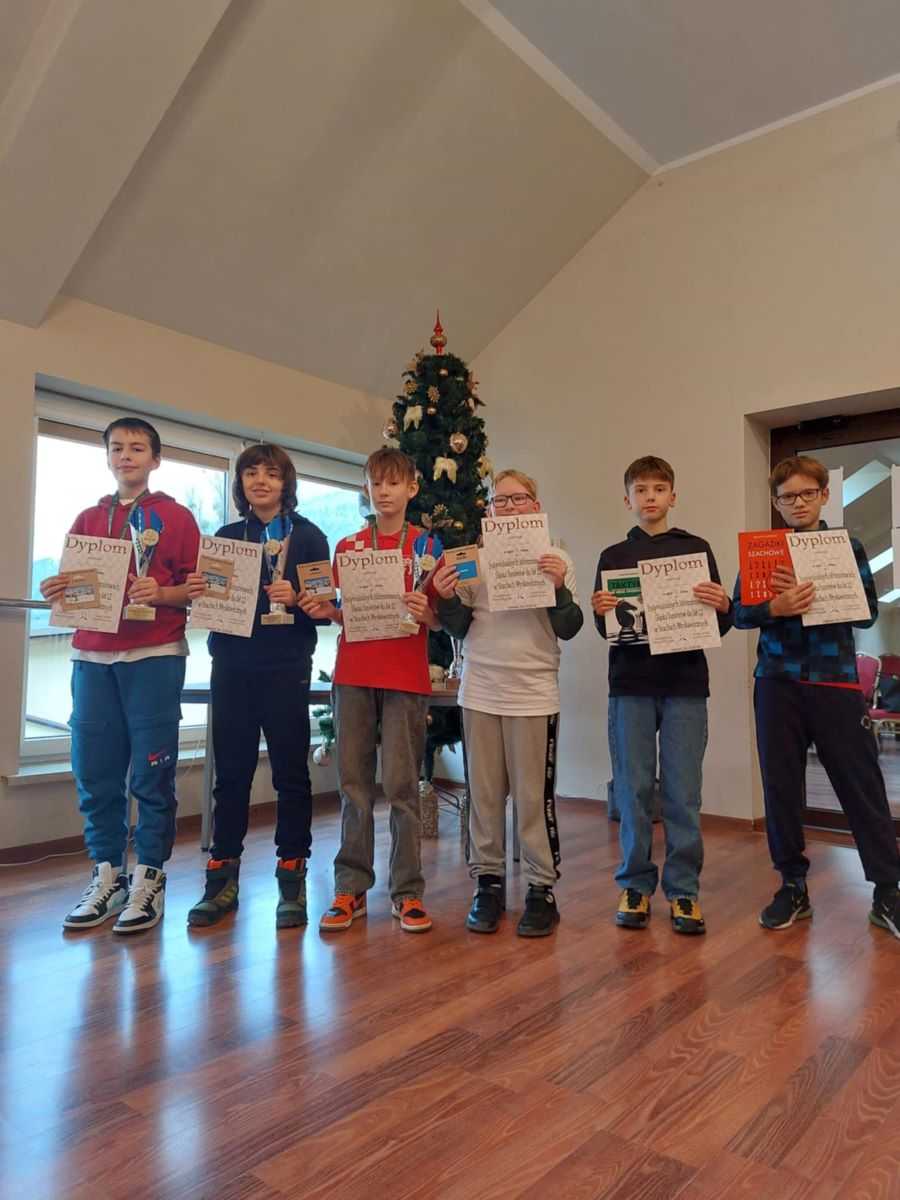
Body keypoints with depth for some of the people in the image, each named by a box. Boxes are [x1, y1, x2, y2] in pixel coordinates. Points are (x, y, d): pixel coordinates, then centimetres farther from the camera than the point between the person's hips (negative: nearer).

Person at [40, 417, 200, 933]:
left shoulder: (176, 516, 5)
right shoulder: (88, 519, 17)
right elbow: (70, 587, 20)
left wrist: (160, 593, -18)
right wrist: (58, 592, -2)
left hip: (155, 655, -4)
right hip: (92, 655, 4)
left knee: (152, 772, -1)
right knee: (95, 771, 6)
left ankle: (150, 878, 12)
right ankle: (107, 876, 20)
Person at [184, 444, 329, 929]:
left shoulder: (308, 537, 3)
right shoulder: (224, 538, 13)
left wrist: (296, 598, -20)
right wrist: (197, 593, -7)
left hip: (286, 669, -3)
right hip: (231, 667, 3)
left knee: (291, 772, 3)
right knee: (231, 772, 7)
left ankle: (292, 878, 14)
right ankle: (222, 879, 18)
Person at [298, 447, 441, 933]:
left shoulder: (425, 545, 4)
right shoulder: (348, 546, 12)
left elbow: (438, 621, 3)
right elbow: (348, 615, 15)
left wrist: (425, 612, -18)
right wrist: (327, 611, -5)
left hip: (405, 678, -2)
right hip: (353, 675, 3)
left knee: (401, 784, -1)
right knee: (354, 783, 6)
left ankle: (407, 892, 11)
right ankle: (351, 889, 16)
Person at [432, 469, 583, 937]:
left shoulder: (554, 559, 2)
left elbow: (568, 629, -3)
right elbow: (459, 628, 7)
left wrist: (559, 588, -19)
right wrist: (446, 598, -11)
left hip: (534, 694, -2)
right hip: (480, 692, 2)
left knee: (534, 795, 3)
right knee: (484, 792, 10)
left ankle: (542, 886, 18)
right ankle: (488, 881, 24)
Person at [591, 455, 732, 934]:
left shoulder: (696, 549, 10)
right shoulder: (613, 556, 11)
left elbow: (720, 626, 8)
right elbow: (606, 630, 9)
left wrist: (722, 605, -13)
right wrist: (600, 612, -12)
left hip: (685, 684, 0)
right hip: (630, 684, 1)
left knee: (682, 791, 2)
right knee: (633, 788, 4)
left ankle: (683, 889, 14)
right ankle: (635, 885, 17)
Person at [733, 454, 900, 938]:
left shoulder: (847, 547, 7)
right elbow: (739, 612, 1)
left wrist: (813, 598, -15)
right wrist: (775, 607, -19)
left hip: (836, 680, -1)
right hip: (777, 681, 1)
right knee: (780, 784, 5)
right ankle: (793, 886, 19)